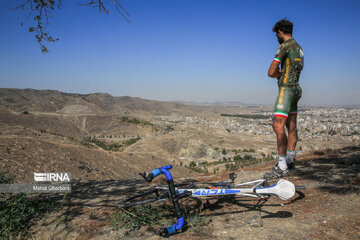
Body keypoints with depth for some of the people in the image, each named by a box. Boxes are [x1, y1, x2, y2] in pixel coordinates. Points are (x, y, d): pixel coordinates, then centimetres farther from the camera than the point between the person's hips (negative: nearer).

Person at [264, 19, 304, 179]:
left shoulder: (285, 46, -11)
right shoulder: (298, 47, 19)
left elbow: (271, 72, -14)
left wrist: (277, 74, 8)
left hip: (287, 88, -10)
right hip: (295, 88, 10)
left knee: (278, 125, -15)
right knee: (291, 126, 14)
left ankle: (282, 167, -16)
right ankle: (290, 160, 23)